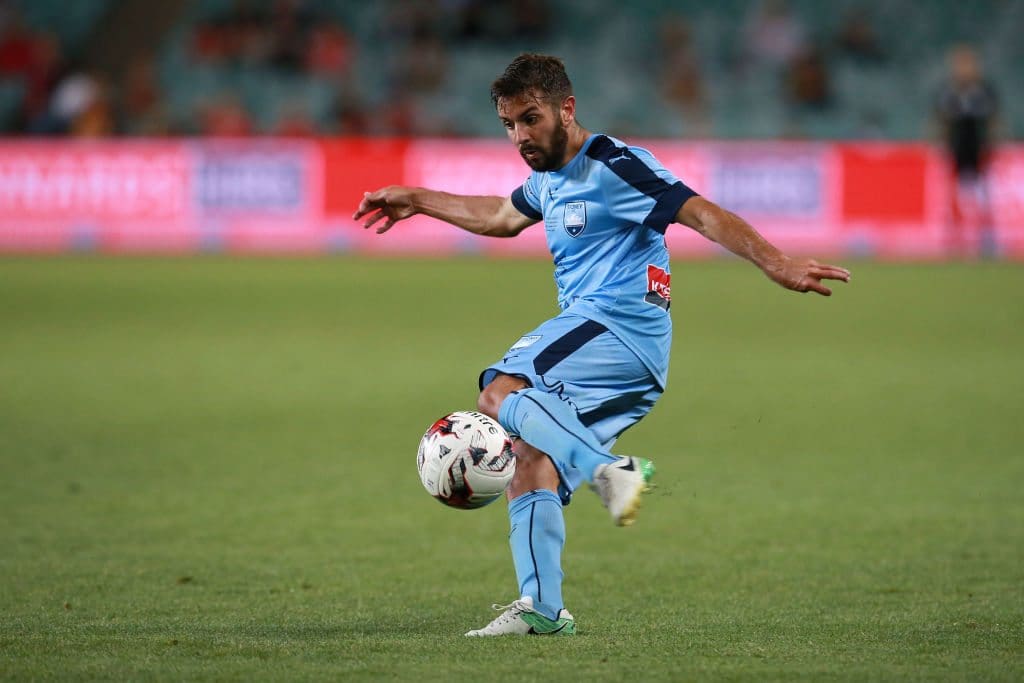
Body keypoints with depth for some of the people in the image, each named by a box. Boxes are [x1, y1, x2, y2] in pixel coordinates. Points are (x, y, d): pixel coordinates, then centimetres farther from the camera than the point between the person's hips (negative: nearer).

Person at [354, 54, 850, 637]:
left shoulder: (614, 166, -8)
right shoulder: (549, 178, 21)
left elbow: (703, 214, -16)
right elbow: (500, 218, 43)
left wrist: (777, 264, -28)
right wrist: (415, 200, 50)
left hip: (624, 322, -9)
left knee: (501, 393, -27)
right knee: (531, 465, 2)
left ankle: (613, 471, -42)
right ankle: (541, 608, -2)